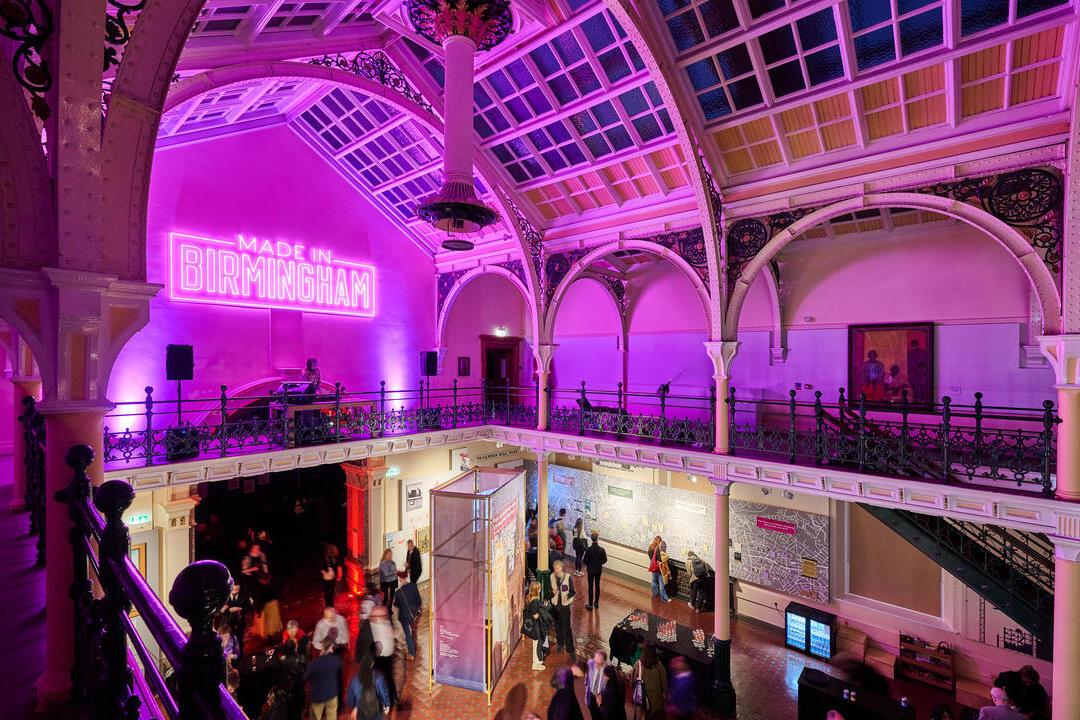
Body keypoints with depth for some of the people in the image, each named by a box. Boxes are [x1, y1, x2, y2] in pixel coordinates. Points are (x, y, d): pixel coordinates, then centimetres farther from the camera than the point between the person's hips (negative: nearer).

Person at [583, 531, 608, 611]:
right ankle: (596, 603, 30)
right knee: (597, 585, 18)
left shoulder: (588, 549, -20)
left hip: (590, 569, -1)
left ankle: (590, 605, 16)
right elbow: (604, 560, -7)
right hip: (598, 569, 2)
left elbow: (585, 560, -12)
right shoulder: (601, 549, -17)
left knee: (591, 587, 10)